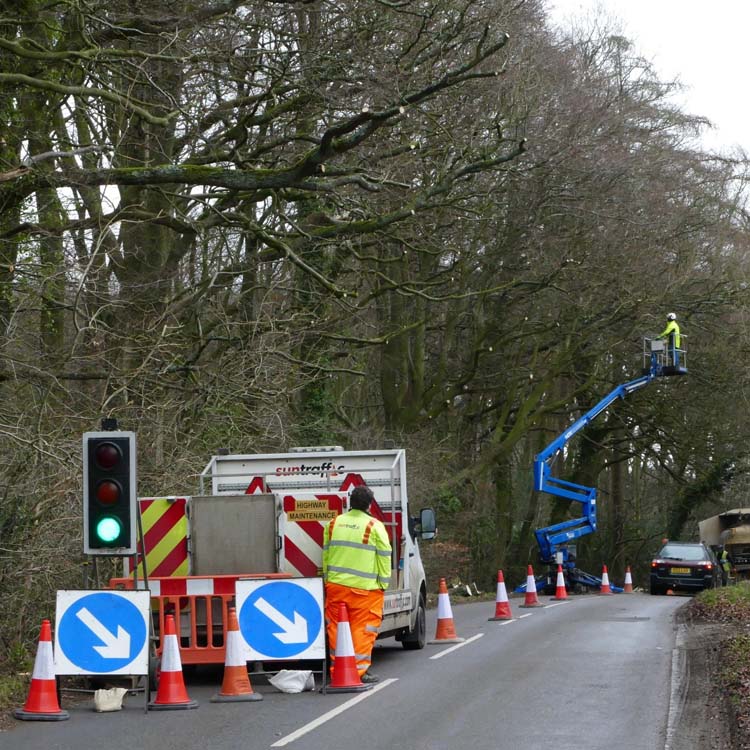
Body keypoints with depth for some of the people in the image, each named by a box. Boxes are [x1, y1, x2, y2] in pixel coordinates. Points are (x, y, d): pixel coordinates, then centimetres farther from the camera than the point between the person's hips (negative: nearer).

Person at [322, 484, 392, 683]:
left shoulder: (334, 523, 9)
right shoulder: (374, 526, -4)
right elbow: (384, 557, -3)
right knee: (363, 629, 1)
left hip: (335, 585, 4)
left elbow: (326, 553, 15)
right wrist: (383, 583, 5)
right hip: (365, 587, -4)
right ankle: (359, 670, -2)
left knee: (336, 627, 10)